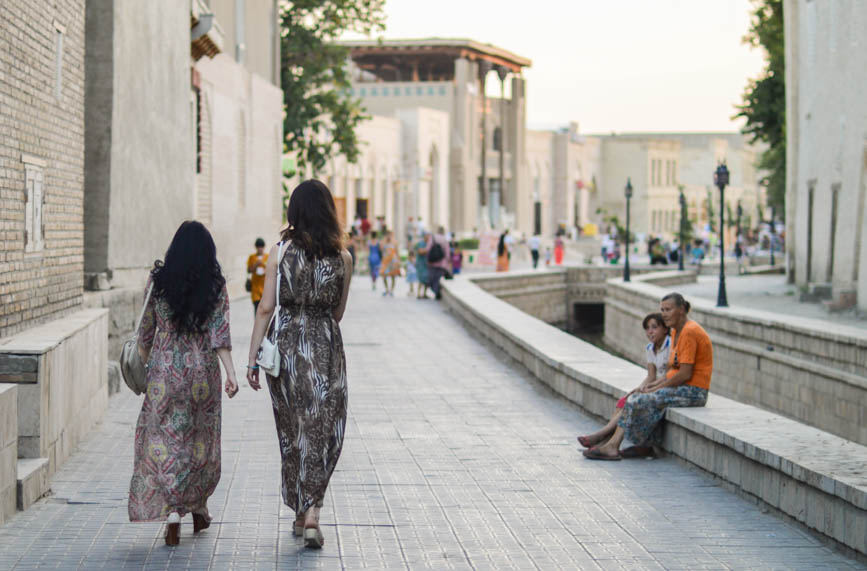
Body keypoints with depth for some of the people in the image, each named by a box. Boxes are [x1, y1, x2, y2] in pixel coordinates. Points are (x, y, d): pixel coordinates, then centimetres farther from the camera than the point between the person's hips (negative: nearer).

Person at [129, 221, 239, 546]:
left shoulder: (158, 281, -2)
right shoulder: (215, 285, -4)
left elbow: (146, 328, 5)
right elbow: (219, 334, -11)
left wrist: (143, 362, 18)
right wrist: (231, 373, -12)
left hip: (164, 369, 0)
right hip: (202, 371, 0)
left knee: (165, 439, 3)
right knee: (201, 440, 15)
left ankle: (172, 513, -11)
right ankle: (199, 510, 28)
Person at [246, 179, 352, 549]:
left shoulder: (280, 252, -4)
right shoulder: (342, 256, -1)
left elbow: (266, 308, -5)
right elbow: (338, 313, 8)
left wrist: (252, 358, 0)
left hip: (287, 344, 0)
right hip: (327, 347, 0)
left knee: (292, 431, 13)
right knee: (321, 430, 3)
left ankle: (300, 512, 23)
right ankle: (312, 511, -11)